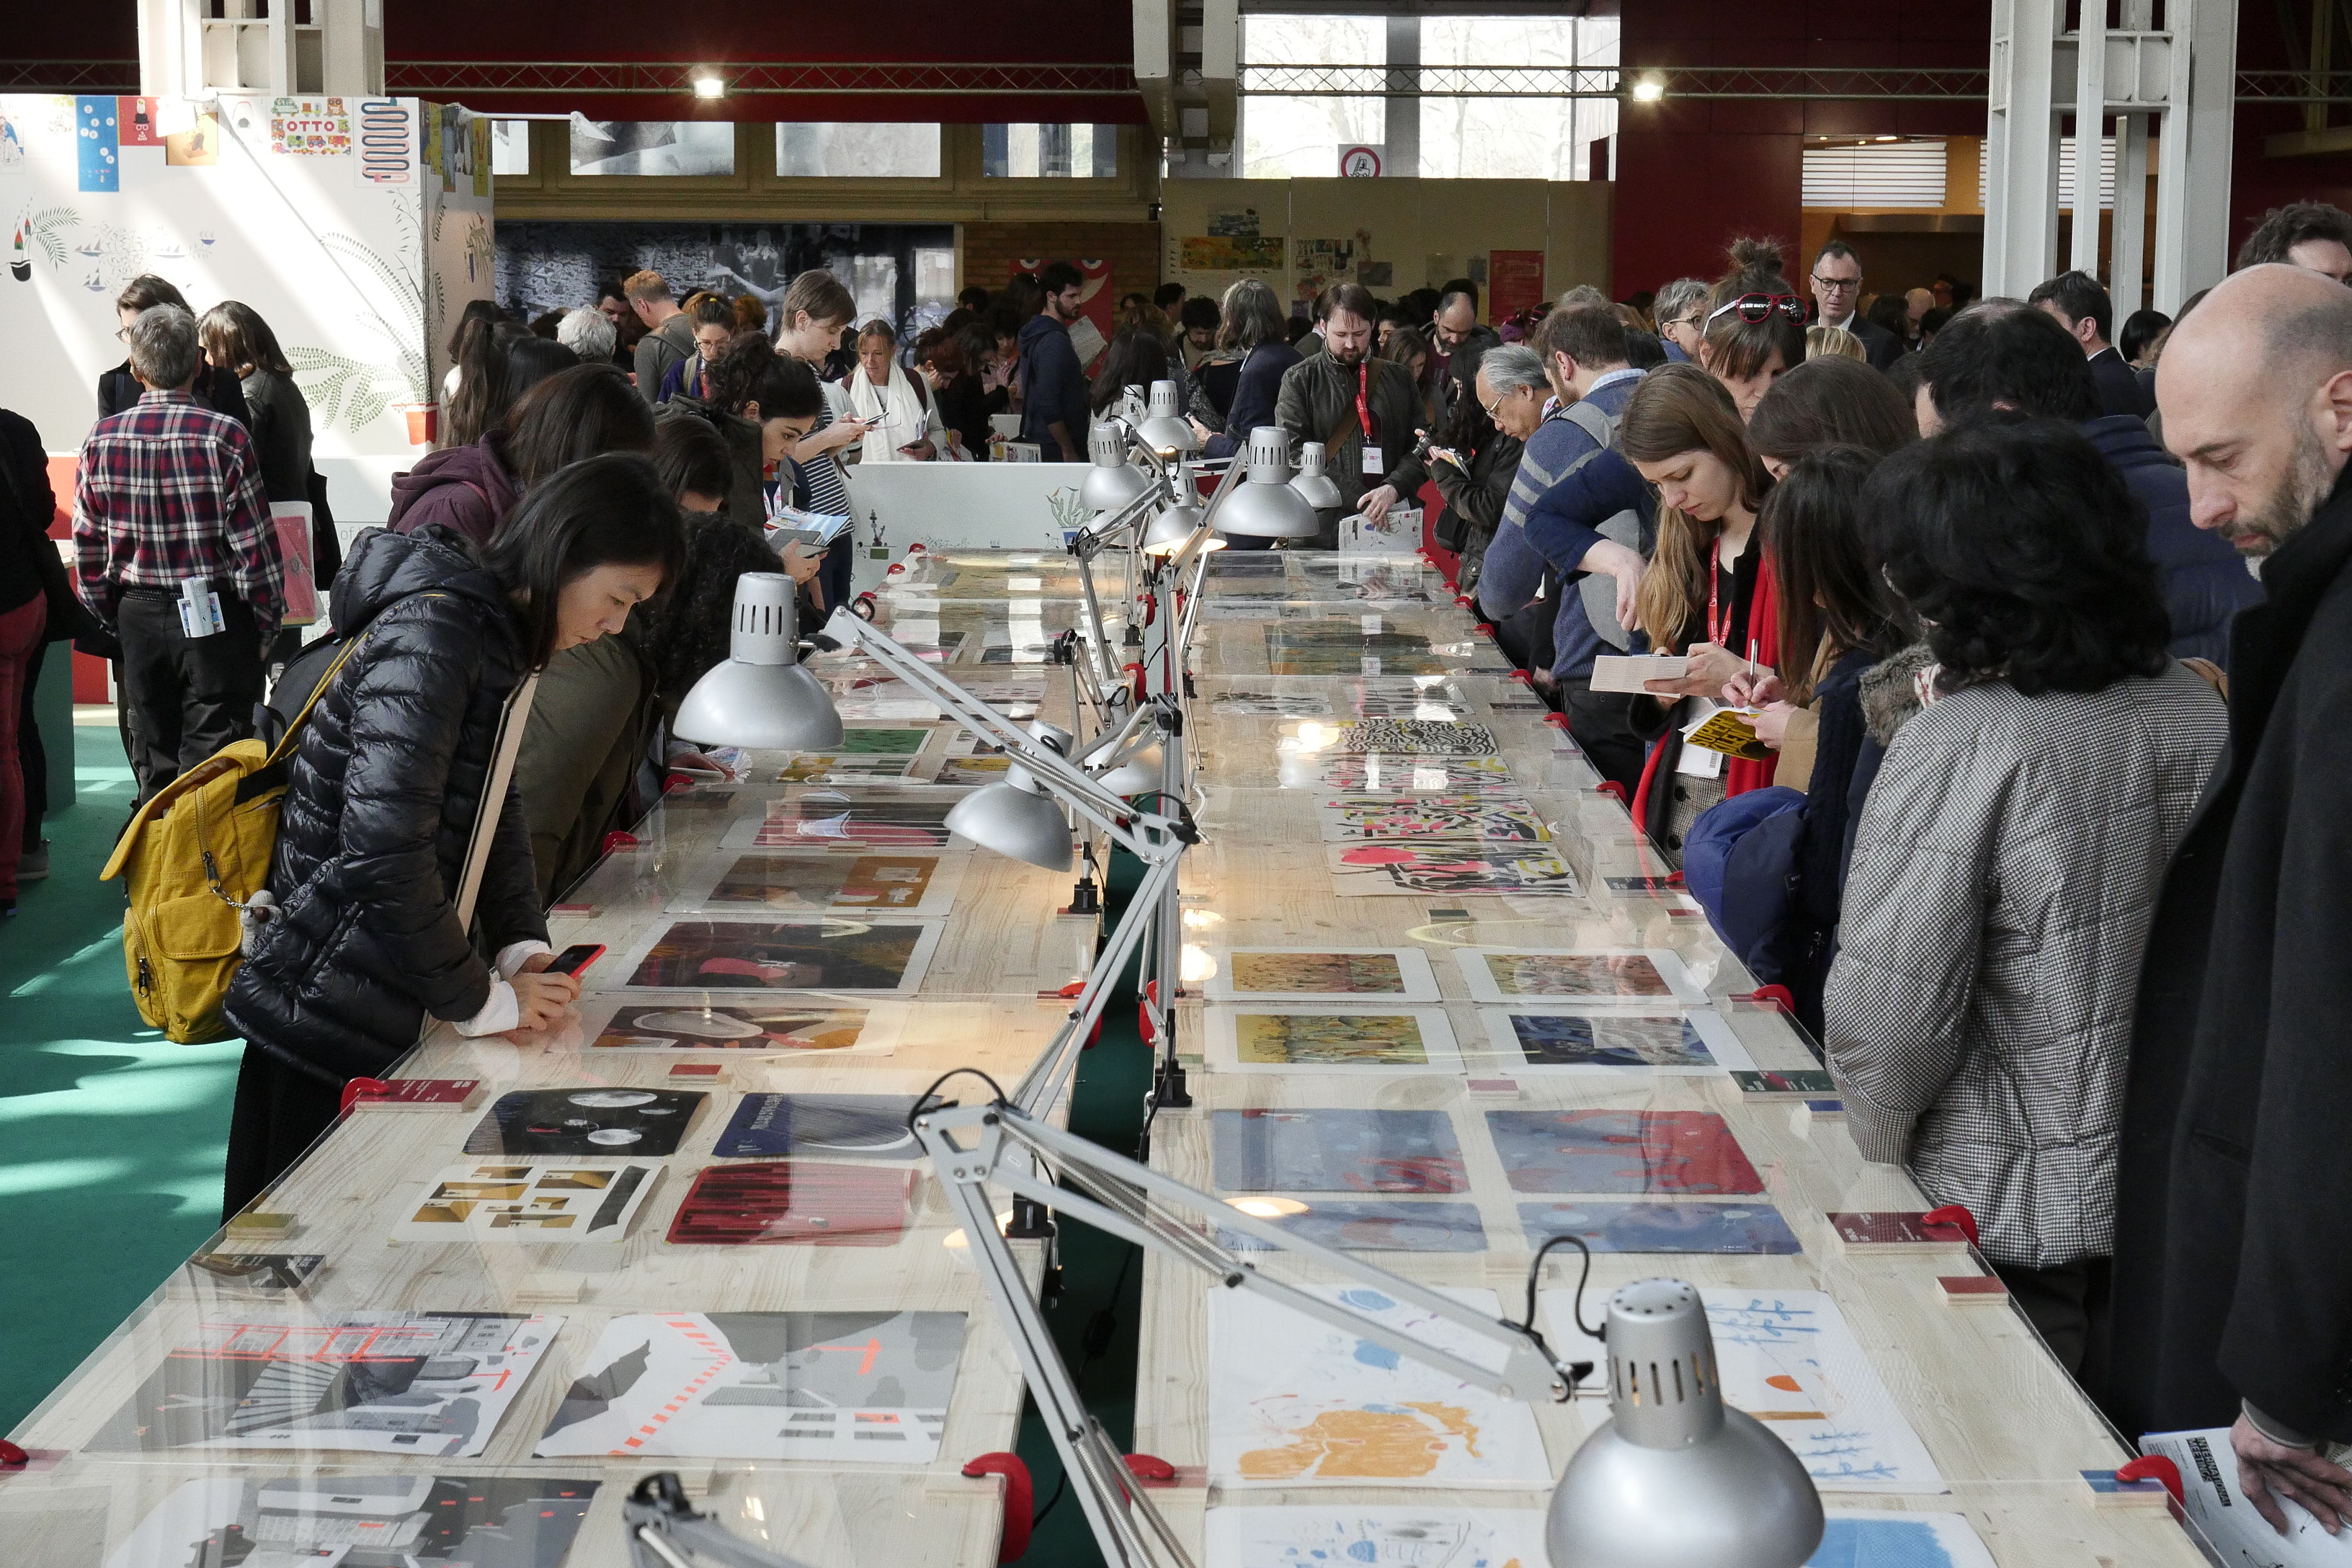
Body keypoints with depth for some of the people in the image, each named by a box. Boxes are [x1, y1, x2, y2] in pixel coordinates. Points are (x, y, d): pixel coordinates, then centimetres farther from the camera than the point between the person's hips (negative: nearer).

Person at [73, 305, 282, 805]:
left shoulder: (101, 438, -2)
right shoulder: (224, 436, -12)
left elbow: (87, 542, 4)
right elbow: (255, 543, -11)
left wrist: (109, 615, 15)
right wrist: (267, 623, 0)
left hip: (138, 618, 4)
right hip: (217, 621, -3)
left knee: (153, 767, 13)